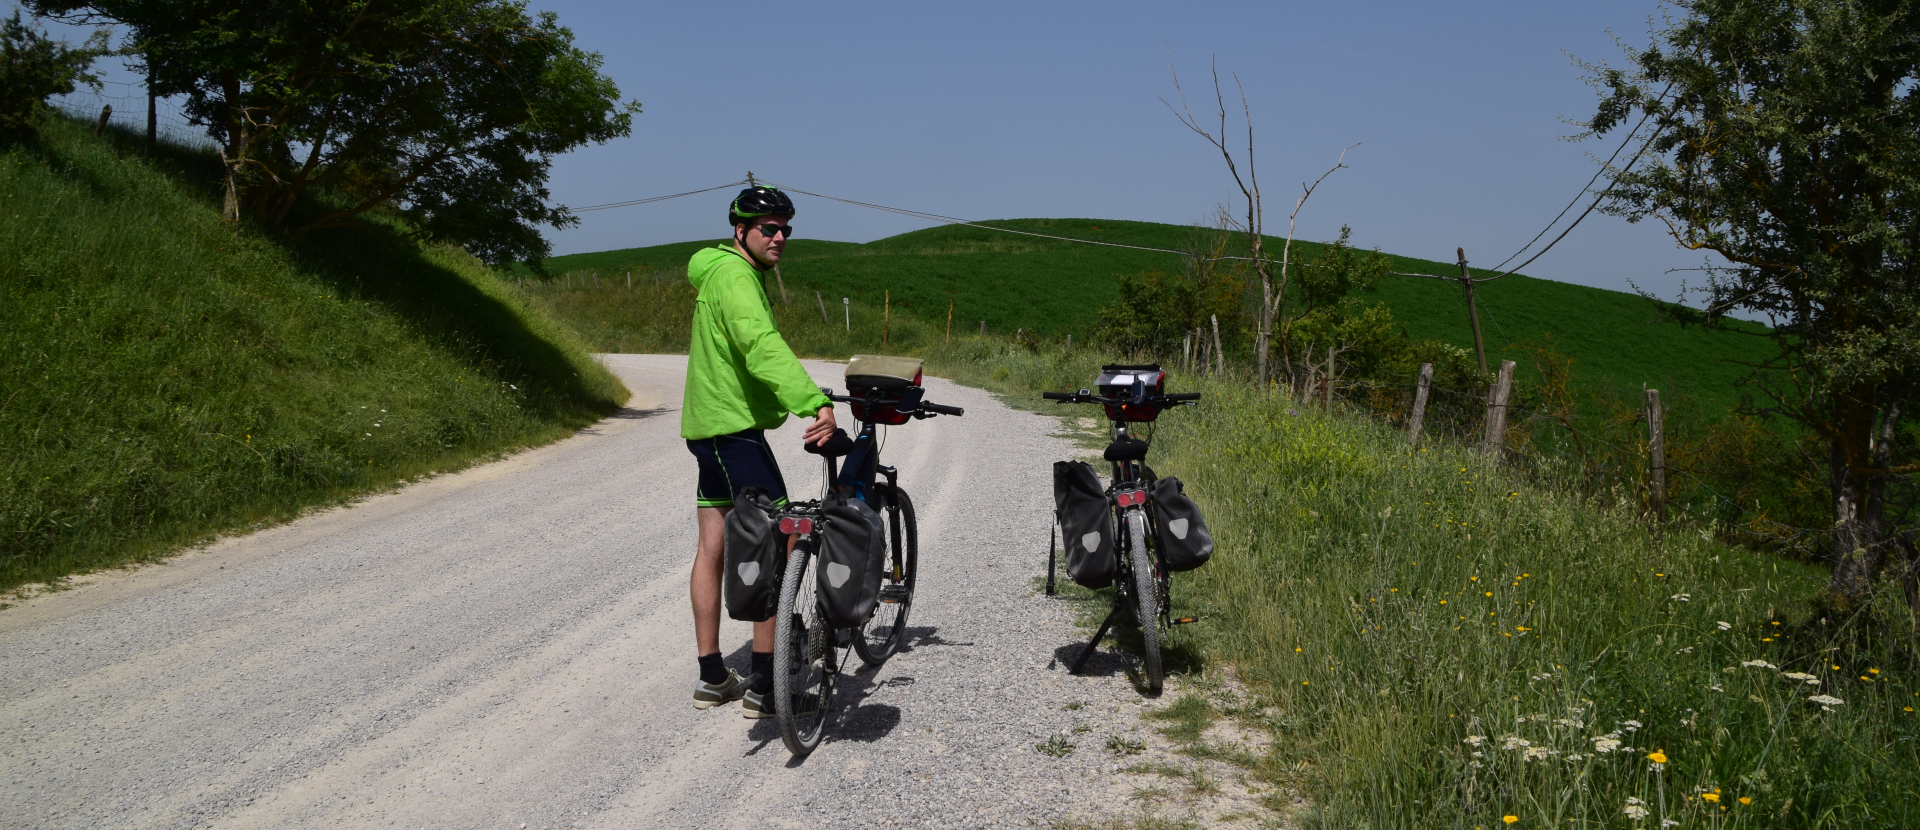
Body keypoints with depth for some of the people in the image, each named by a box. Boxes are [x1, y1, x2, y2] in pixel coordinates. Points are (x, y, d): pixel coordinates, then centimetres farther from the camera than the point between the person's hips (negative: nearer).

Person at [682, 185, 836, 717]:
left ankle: (712, 678, 19)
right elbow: (763, 346, -33)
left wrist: (785, 399, 34)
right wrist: (814, 403, -44)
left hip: (712, 425, 11)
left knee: (712, 549, 12)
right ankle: (764, 684, -9)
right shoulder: (735, 275, -16)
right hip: (734, 426, -11)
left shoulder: (727, 273, 18)